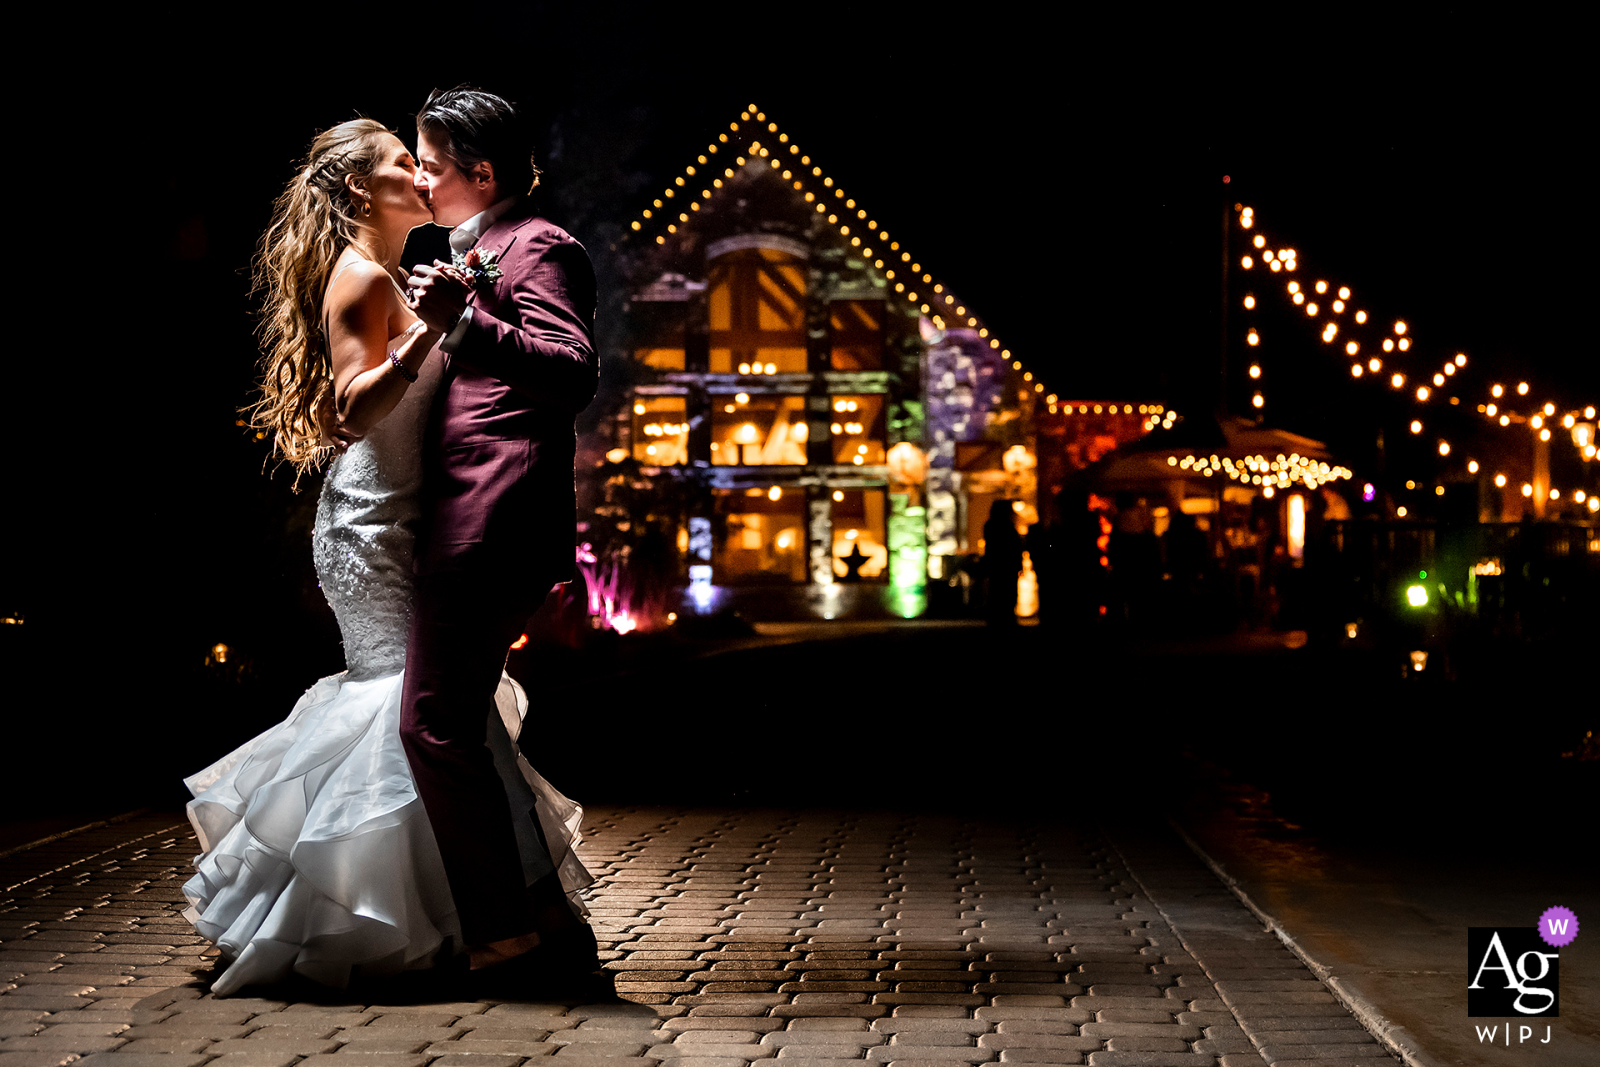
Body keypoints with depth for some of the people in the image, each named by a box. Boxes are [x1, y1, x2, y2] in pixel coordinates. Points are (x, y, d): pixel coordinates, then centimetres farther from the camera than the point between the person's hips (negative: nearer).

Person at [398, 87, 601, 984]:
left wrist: (464, 324, -31)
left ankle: (509, 935, -6)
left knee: (436, 725, -13)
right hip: (472, 529, 11)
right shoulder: (483, 253, 24)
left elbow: (573, 372, -22)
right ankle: (546, 922, 21)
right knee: (456, 725, 14)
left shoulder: (537, 248, -6)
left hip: (491, 529, -11)